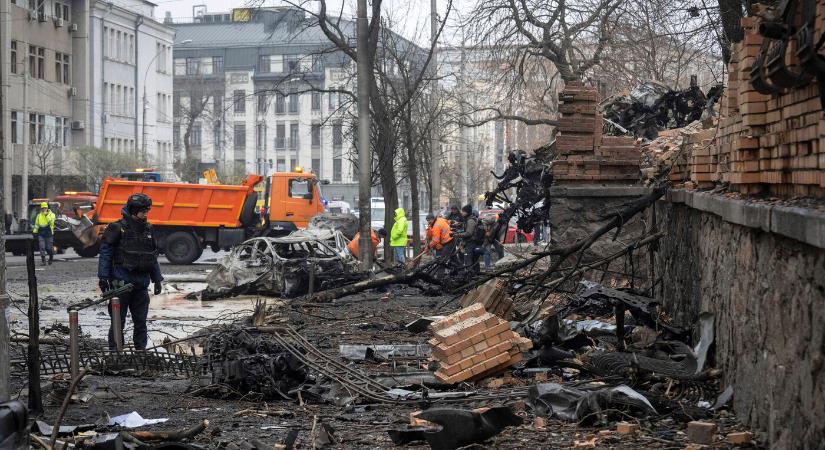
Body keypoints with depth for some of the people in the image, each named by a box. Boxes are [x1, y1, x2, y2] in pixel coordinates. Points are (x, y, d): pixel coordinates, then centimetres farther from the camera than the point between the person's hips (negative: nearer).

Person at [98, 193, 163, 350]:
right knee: (118, 322, 0)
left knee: (141, 322, 9)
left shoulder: (147, 229, 12)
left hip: (141, 284, 5)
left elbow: (153, 257, 19)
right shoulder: (118, 228, -7)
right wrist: (103, 277, -13)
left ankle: (141, 350, 16)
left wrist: (157, 280, 17)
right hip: (121, 283, -5)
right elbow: (105, 253, -7)